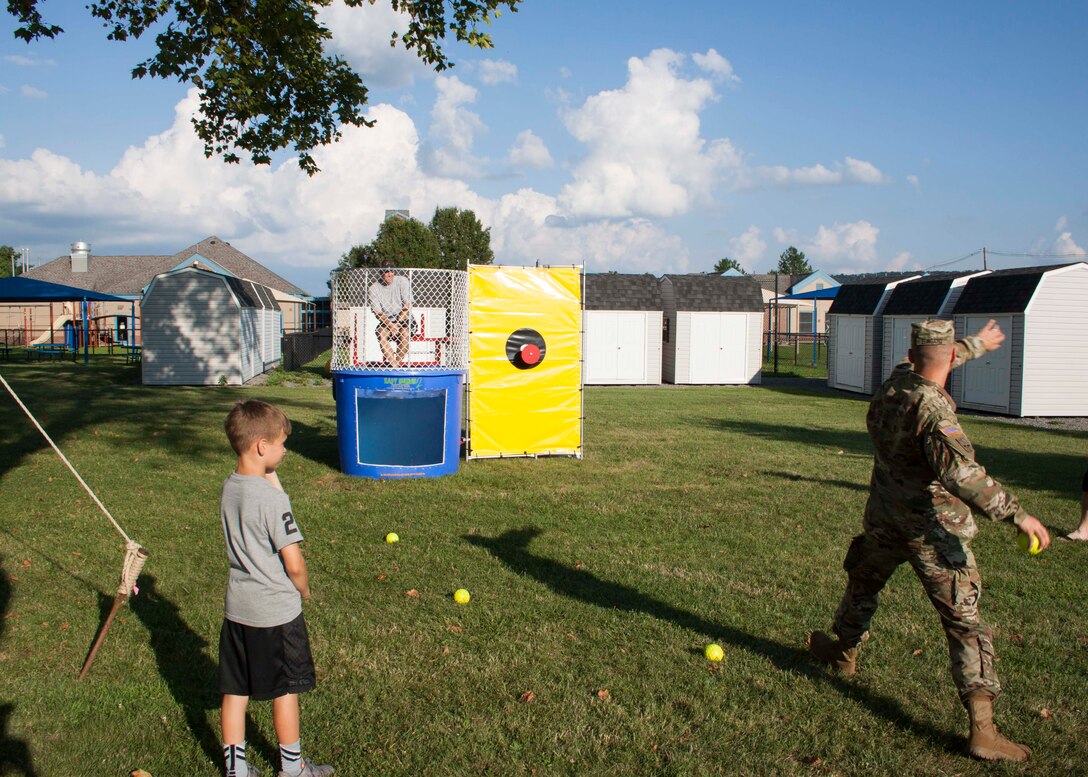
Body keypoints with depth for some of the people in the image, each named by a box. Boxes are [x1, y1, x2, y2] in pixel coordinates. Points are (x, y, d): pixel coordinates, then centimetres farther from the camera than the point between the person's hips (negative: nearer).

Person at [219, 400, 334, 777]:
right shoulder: (271, 497, -24)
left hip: (237, 608, 7)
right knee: (286, 690, 11)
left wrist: (270, 476, 1)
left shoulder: (229, 488, -1)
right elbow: (294, 564, -22)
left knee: (235, 692, 15)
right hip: (277, 611, -6)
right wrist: (304, 591, -3)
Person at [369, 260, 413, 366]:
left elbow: (407, 305, -8)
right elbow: (377, 312, -7)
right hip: (386, 320, 1)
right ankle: (394, 366, -32)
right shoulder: (374, 288, -3)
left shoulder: (402, 281, -6)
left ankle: (398, 361, -18)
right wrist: (391, 325, -23)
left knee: (404, 334, -32)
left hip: (404, 318, -1)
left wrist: (397, 323, -18)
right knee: (381, 333, -29)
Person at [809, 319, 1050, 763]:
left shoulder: (895, 383, -1)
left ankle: (844, 652, 52)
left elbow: (926, 366, 22)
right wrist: (1016, 514, -36)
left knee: (863, 584, 30)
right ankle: (982, 728, -4)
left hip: (884, 522, 7)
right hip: (935, 534, -7)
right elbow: (961, 473, -38)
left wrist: (977, 344, 37)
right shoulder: (933, 410, -25)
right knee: (965, 624, -2)